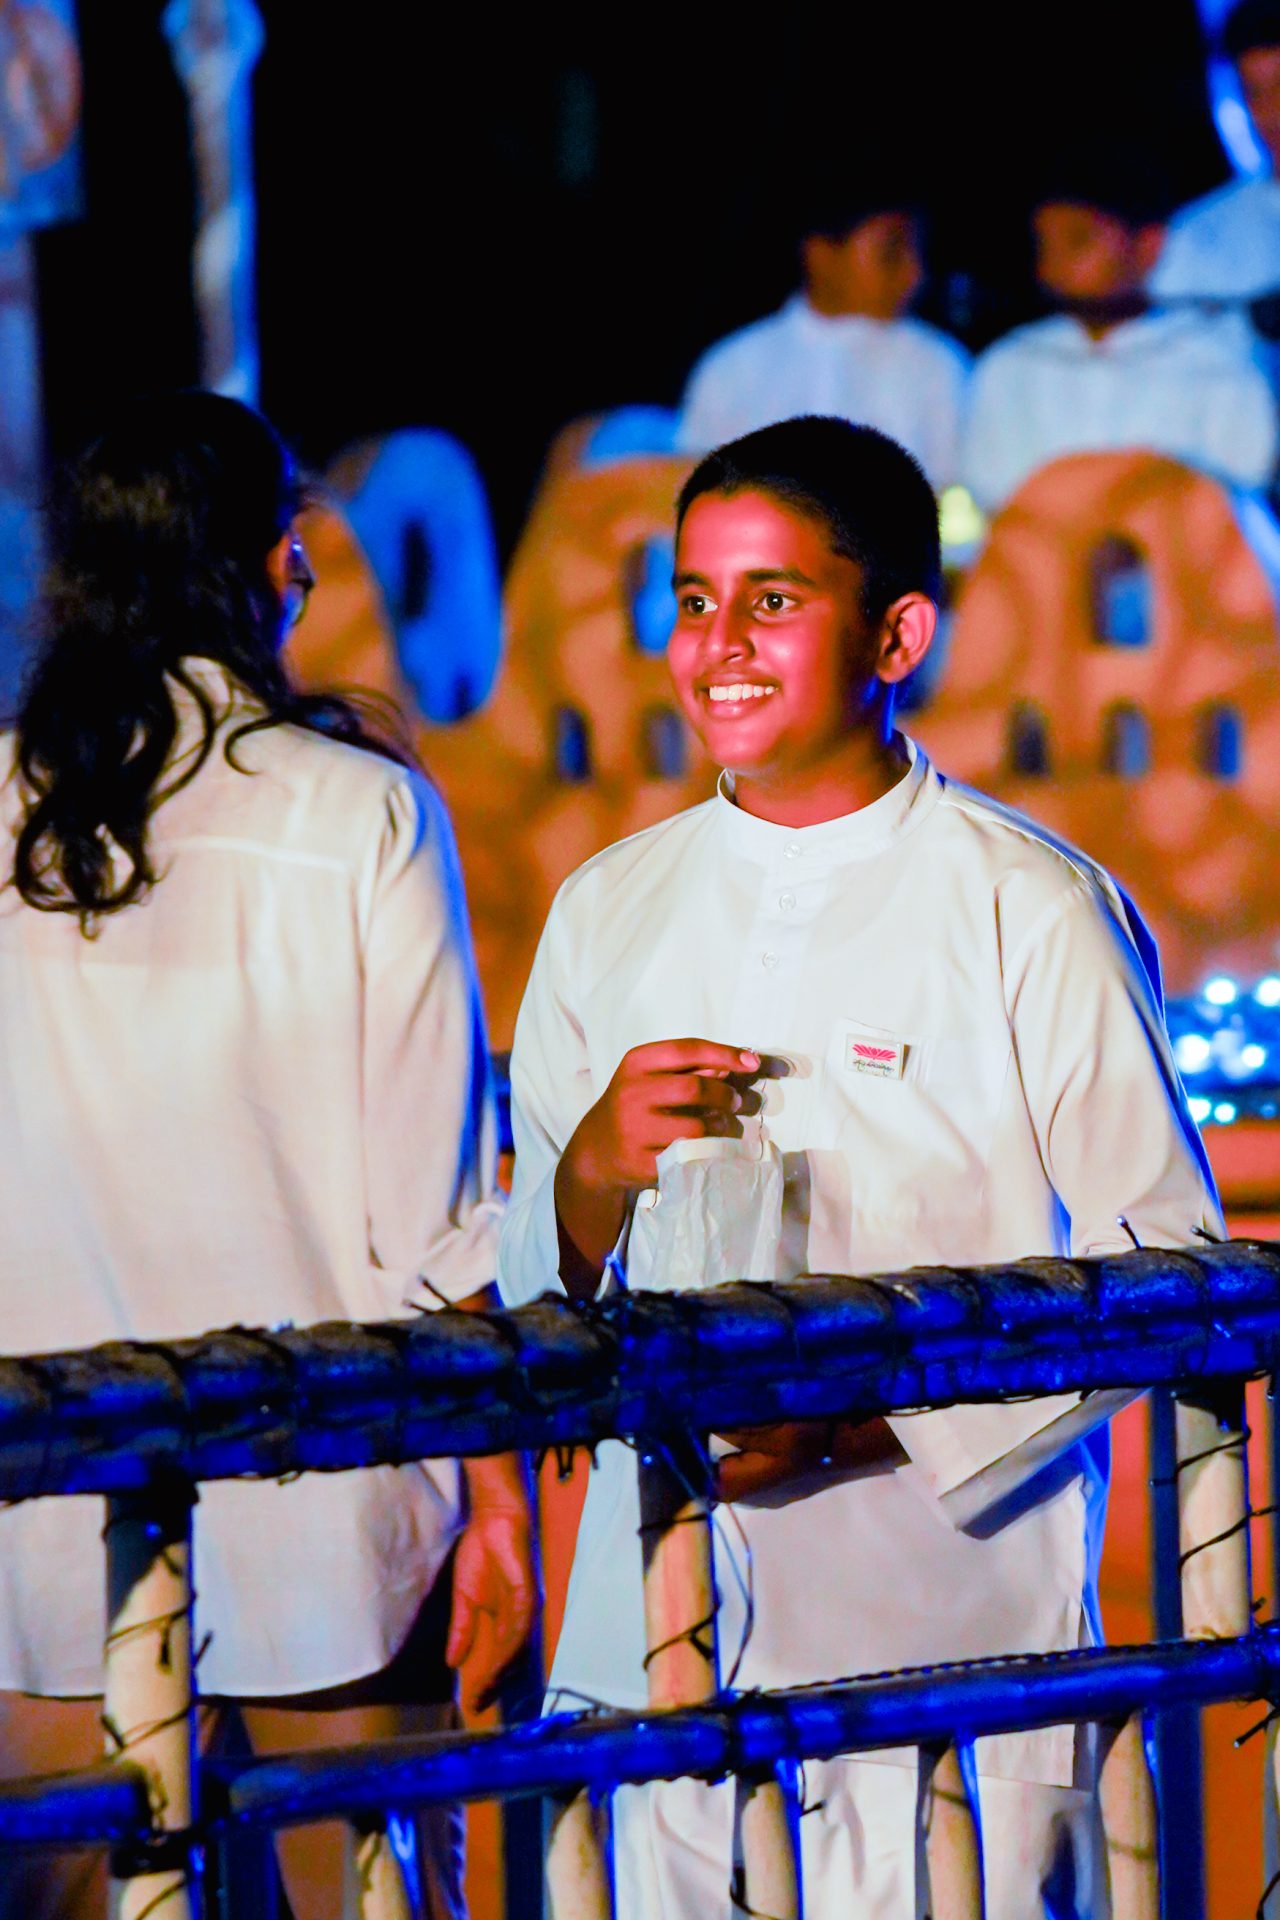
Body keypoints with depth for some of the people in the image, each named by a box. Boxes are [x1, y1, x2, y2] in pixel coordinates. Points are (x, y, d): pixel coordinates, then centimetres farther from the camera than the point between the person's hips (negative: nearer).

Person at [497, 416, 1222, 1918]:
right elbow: (531, 1292, 16)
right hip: (654, 1639, 4)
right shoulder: (607, 910, 12)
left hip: (949, 1635, -4)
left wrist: (867, 1420, -17)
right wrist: (596, 1169, -8)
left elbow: (1166, 1261, -7)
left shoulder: (1034, 916, -4)